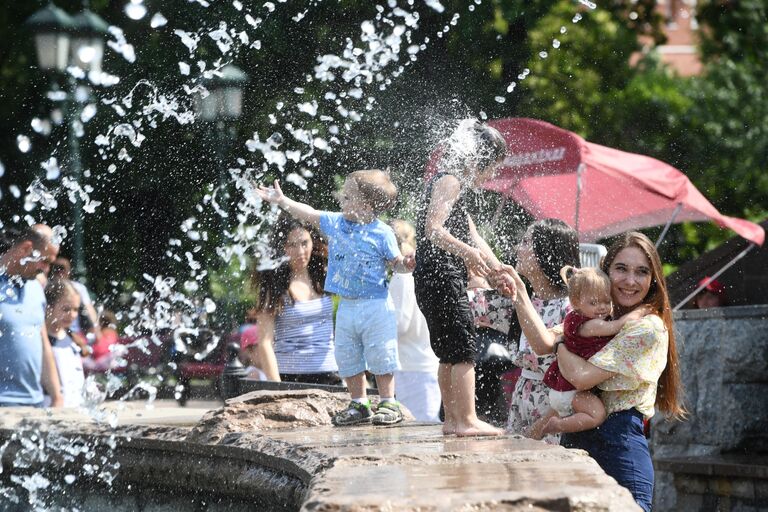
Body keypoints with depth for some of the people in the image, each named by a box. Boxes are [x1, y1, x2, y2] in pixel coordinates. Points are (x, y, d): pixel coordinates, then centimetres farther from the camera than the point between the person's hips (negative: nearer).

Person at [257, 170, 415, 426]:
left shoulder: (382, 233, -10)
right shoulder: (335, 223, 4)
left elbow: (396, 263, -3)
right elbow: (310, 214, 13)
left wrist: (406, 264, -23)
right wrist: (282, 201, 13)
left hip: (376, 306, -6)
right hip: (347, 306, 6)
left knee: (380, 357, -3)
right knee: (347, 358, 9)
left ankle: (388, 404, 7)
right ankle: (359, 404, 19)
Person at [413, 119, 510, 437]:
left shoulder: (453, 184, 24)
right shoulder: (449, 181, -9)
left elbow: (473, 238, 27)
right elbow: (433, 229, -23)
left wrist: (500, 271, 24)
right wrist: (466, 252, -36)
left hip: (434, 280, 11)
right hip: (441, 276, -11)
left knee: (450, 355, 13)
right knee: (464, 349, -10)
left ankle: (453, 420, 18)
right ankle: (467, 420, -12)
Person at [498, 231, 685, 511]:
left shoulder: (649, 328, -12)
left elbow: (582, 376, -17)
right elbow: (544, 343, 9)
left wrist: (558, 344, 2)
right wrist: (519, 293, 3)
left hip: (618, 450, -8)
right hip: (575, 441, 8)